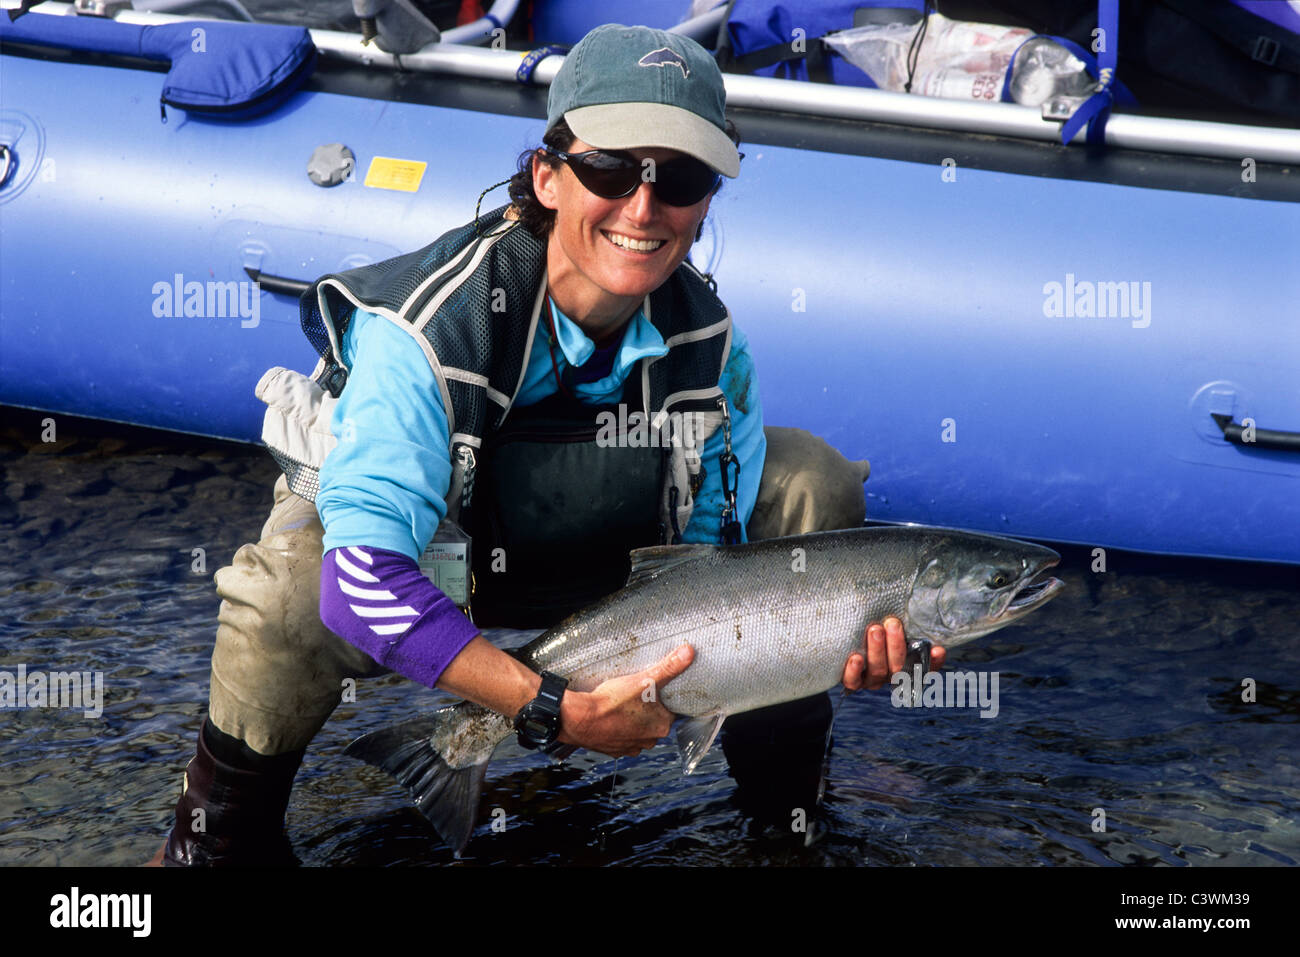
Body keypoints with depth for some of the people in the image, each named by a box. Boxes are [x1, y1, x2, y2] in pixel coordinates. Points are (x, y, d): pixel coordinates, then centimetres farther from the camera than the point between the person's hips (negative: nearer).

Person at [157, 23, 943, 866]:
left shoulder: (709, 342, -18)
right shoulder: (422, 335, -36)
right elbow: (362, 582, -45)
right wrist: (556, 712, -48)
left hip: (601, 560, 5)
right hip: (422, 560, -5)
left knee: (811, 479, -12)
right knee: (291, 593, -40)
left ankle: (786, 790, 9)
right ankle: (223, 827, -8)